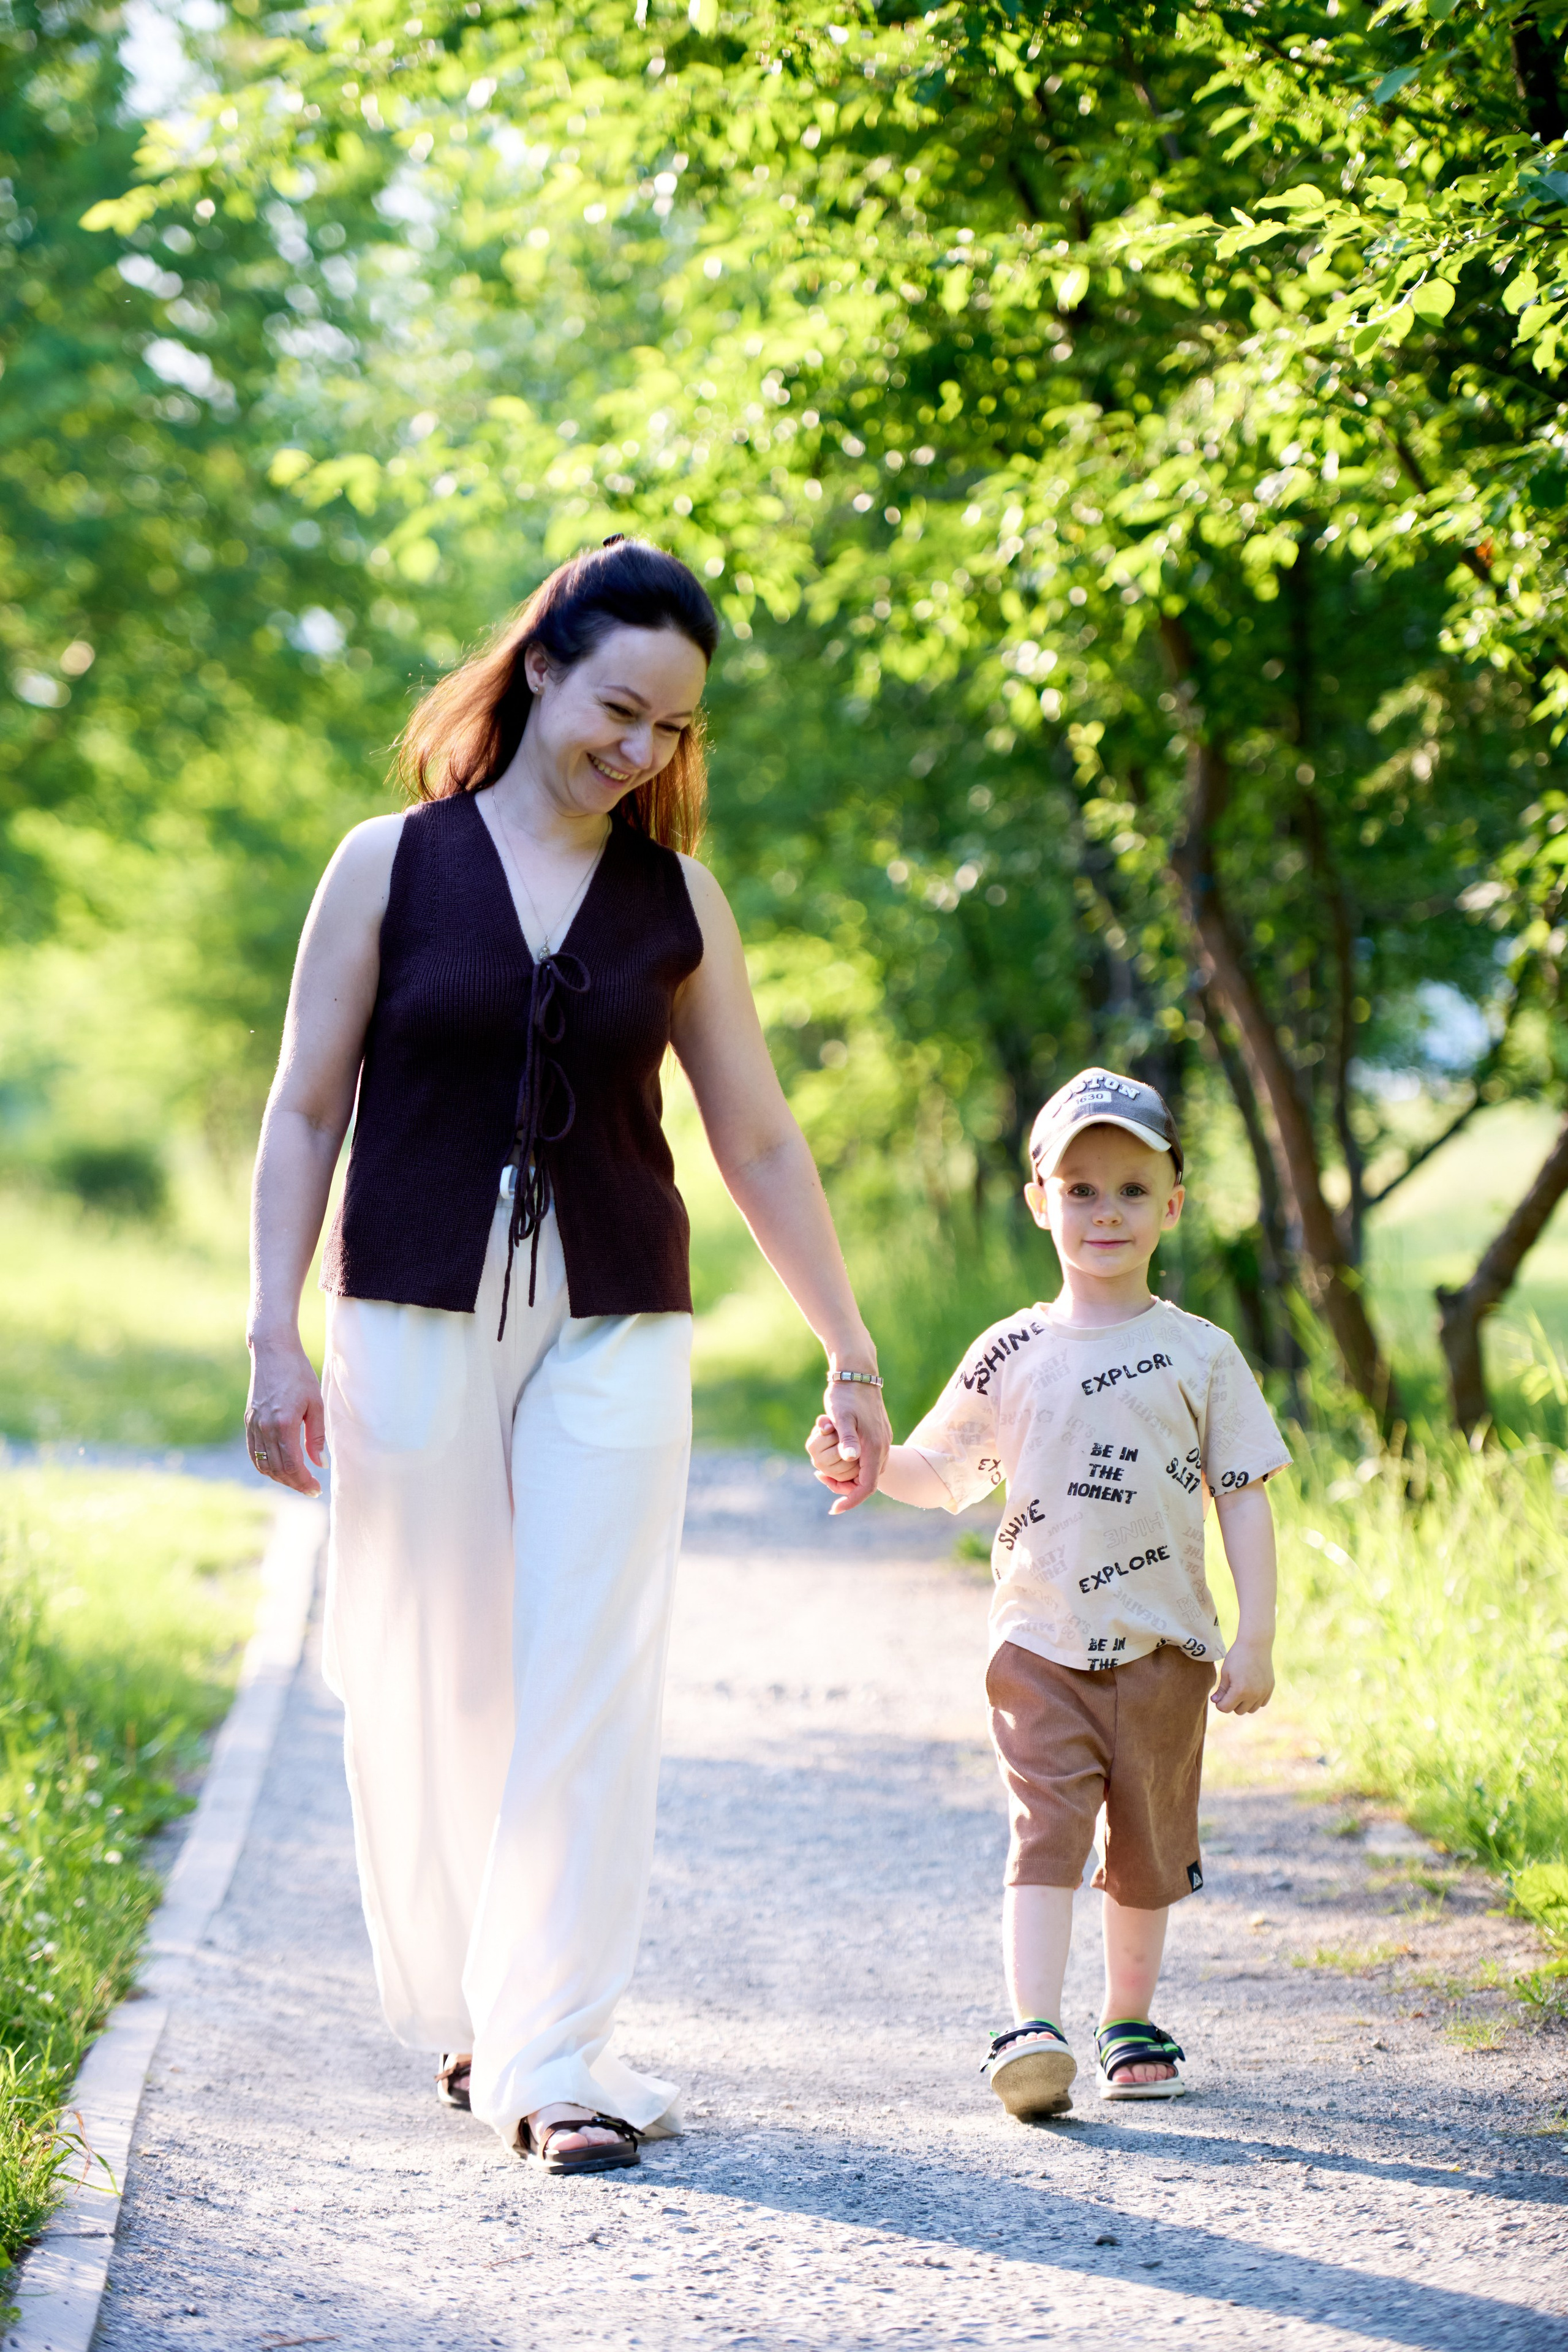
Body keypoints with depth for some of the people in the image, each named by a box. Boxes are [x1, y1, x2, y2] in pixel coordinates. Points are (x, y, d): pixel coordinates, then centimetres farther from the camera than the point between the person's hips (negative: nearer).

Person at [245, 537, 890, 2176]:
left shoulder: (677, 901, 8)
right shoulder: (391, 867, 2)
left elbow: (759, 1144, 13)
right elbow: (305, 1113, 3)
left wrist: (850, 1354, 12)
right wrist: (275, 1339, -4)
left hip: (617, 1324, 1)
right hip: (417, 1315, -1)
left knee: (590, 1686, -6)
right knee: (431, 1684, 5)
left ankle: (555, 2053, -2)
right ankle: (457, 2011, 24)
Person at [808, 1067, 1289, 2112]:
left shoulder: (1201, 1354, 3)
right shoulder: (1011, 1356, 5)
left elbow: (1245, 1501, 3)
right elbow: (942, 1469, 14)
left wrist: (1255, 1640, -3)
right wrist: (864, 1466, -7)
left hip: (1163, 1645, 1)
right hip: (1042, 1642, -1)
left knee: (1148, 1845, 10)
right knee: (1046, 1829, -12)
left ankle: (1131, 2019, 26)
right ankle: (1034, 2030, -18)